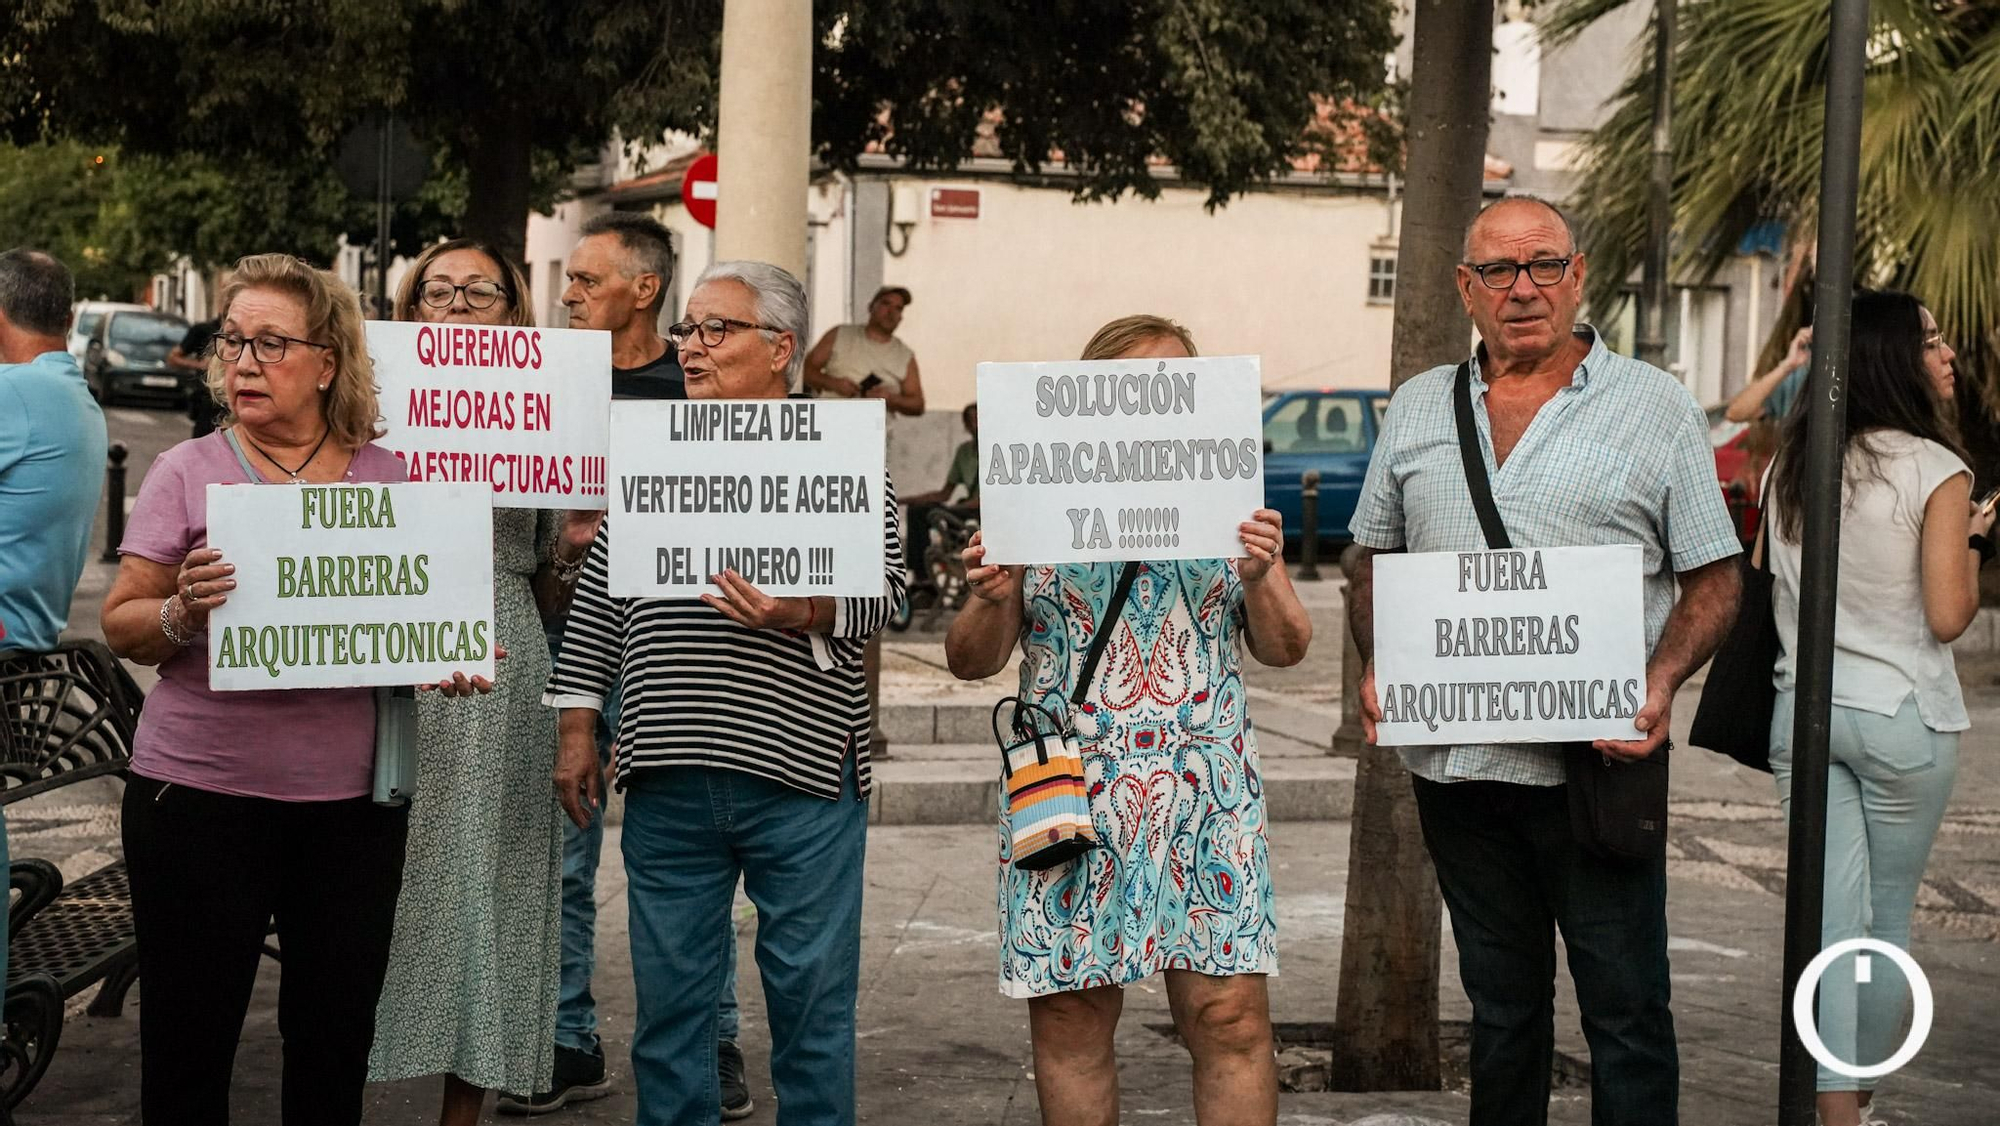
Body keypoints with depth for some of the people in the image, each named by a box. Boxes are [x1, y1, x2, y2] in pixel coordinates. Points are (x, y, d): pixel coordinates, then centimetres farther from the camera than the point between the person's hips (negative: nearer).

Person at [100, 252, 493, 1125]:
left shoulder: (390, 477, 7)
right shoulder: (188, 471, 3)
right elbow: (122, 626, 2)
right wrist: (182, 612, -19)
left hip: (350, 798, 2)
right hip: (201, 792, -1)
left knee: (335, 1038, 9)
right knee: (188, 1040, 4)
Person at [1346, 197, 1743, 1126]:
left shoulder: (1656, 407, 1)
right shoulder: (1417, 409, 11)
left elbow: (1713, 580, 1)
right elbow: (1373, 563, 18)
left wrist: (1661, 683, -16)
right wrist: (1376, 667, 0)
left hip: (1598, 763, -4)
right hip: (1452, 762, 4)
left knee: (1625, 1010, 0)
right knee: (1499, 1004, 16)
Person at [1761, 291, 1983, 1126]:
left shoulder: (1792, 464, 5)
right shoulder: (1936, 471, -12)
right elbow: (1948, 617, -13)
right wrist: (1974, 541, 2)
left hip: (1804, 707, 4)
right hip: (1902, 717, -4)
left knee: (1830, 918, 3)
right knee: (1888, 922, 12)